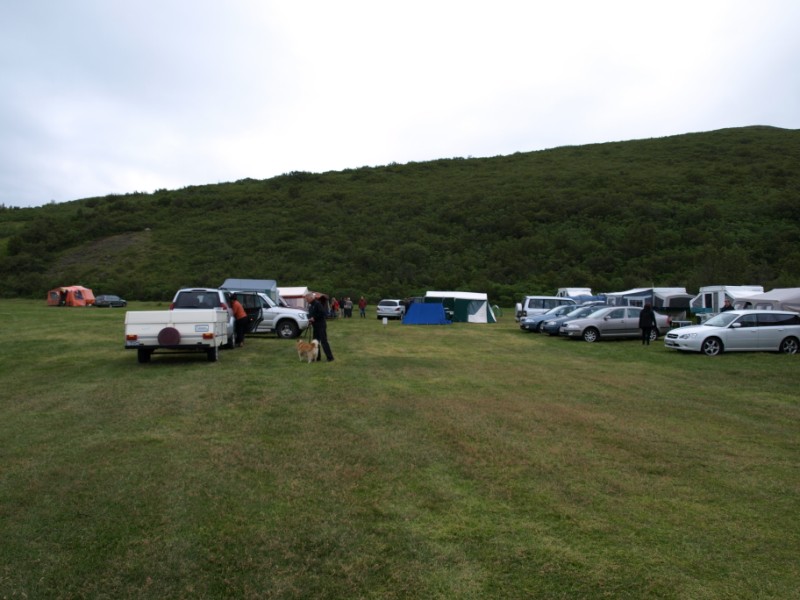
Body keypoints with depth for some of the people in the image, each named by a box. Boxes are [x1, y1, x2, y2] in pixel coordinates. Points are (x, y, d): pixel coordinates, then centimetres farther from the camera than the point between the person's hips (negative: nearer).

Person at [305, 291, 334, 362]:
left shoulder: (317, 304, -17)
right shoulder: (311, 305, 12)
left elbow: (323, 313, -24)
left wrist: (314, 318, -20)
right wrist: (310, 319, 3)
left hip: (321, 326, -10)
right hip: (315, 326, 10)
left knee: (324, 341, -9)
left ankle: (330, 357, -5)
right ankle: (317, 357, 22)